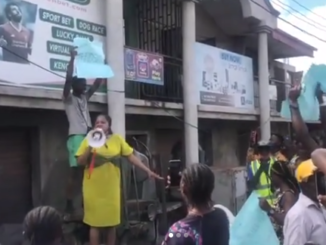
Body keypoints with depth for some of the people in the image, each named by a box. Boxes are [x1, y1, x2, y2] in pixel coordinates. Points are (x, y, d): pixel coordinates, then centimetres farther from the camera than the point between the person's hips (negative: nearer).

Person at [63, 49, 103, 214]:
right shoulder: (68, 98, 2)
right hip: (76, 137, -7)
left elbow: (97, 84, 21)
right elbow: (68, 79, -13)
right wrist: (72, 58, -11)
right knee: (75, 171, -10)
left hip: (88, 136, 7)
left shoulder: (85, 97, 21)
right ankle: (69, 204, -7)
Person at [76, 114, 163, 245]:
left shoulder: (117, 139, 4)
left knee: (112, 222, 9)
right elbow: (80, 162, -1)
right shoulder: (89, 140, 1)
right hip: (93, 188, -2)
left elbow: (131, 156, 4)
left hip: (111, 187, 2)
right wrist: (89, 149, -16)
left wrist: (148, 171, -2)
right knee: (95, 222, 2)